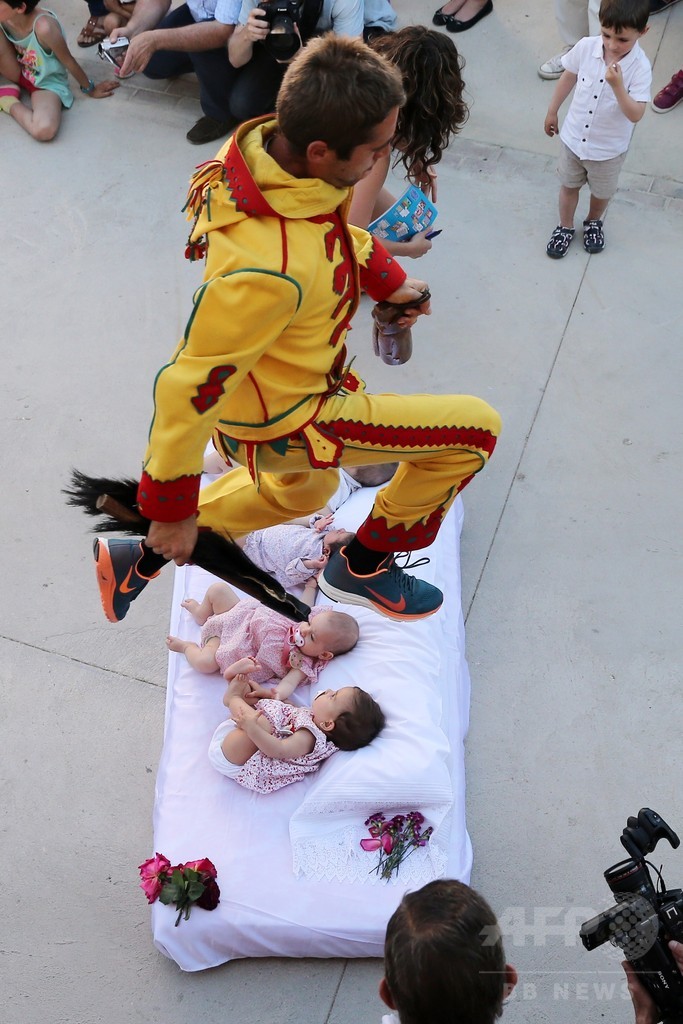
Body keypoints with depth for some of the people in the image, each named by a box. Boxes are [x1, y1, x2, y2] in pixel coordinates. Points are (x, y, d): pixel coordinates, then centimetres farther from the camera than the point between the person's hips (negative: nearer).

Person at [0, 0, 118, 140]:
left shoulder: (43, 27, -32)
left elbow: (68, 61, -17)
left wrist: (89, 89, -5)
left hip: (47, 83, -4)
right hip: (21, 75, 4)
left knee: (44, 130, -35)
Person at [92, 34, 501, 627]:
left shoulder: (271, 145, -16)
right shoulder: (269, 269, -41)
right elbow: (192, 387, -32)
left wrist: (388, 280, 11)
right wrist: (171, 509, -20)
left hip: (284, 380, 9)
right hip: (283, 424, -9)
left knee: (301, 490, 38)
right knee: (477, 428, -6)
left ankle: (143, 558, 42)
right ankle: (364, 567, 14)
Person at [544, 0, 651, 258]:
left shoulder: (640, 68, -26)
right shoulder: (586, 47, -18)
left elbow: (635, 115, -29)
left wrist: (617, 85, -42)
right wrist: (552, 111, 10)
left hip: (609, 148, -2)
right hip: (574, 137, 2)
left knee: (602, 191, 23)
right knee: (569, 186, 22)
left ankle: (594, 222, 52)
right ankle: (565, 227, 45)